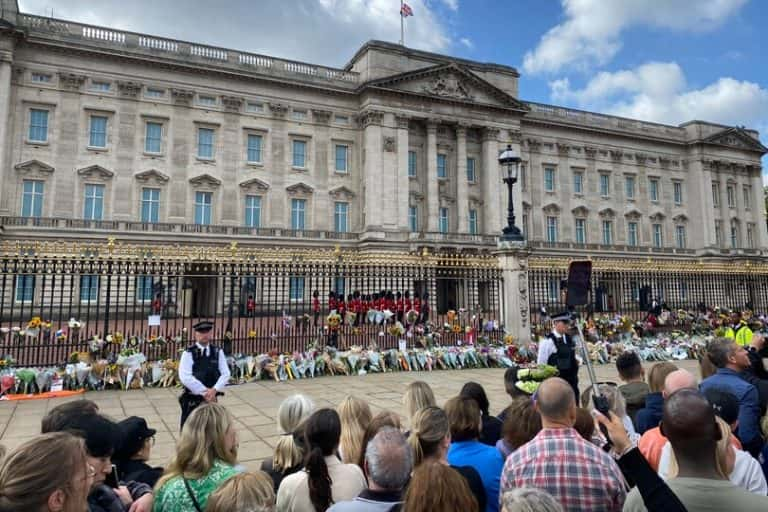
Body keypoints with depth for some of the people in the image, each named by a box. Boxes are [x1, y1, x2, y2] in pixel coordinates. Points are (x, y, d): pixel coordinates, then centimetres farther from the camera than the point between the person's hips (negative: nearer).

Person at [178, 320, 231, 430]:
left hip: (211, 399, 3)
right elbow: (185, 377, -19)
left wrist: (214, 390, -17)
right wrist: (204, 391, -20)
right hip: (192, 400, -3)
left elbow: (225, 374, -2)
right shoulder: (188, 353, -9)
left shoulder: (218, 352, 3)